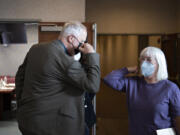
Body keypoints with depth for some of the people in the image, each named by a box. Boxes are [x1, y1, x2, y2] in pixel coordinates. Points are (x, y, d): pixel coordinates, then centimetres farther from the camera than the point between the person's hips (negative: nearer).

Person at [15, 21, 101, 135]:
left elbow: (20, 76, 10)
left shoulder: (35, 48, 3)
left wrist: (22, 104, 17)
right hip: (49, 124, -8)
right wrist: (91, 54, -13)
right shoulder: (66, 62, -22)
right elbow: (93, 86, -20)